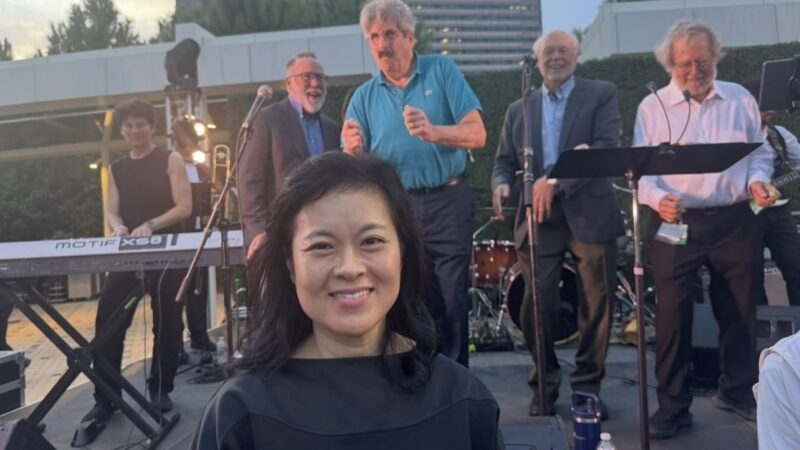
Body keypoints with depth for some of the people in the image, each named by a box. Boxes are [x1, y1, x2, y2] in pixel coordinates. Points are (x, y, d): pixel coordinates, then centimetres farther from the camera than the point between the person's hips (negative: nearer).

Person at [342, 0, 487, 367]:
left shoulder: (442, 71, 0)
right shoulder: (364, 97, 6)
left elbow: (477, 135, -9)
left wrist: (434, 132, -27)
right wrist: (353, 150, -22)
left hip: (448, 203, -2)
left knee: (453, 305, 0)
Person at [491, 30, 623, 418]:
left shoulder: (601, 95, 6)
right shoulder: (518, 109, 16)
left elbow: (606, 147, -9)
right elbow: (504, 161, 14)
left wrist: (555, 180, -20)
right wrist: (501, 184, -10)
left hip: (589, 215, -1)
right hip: (537, 220, 2)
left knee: (596, 305, 5)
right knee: (536, 306, -1)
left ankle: (587, 386, 23)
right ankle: (544, 384, 19)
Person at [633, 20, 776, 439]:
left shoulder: (740, 99, 8)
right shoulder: (652, 107, 0)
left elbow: (760, 153, 14)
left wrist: (756, 180, -7)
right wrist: (658, 198, -23)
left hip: (735, 221, 3)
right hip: (676, 223, -3)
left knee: (739, 309, 13)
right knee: (672, 313, -2)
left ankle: (737, 391, 34)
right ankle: (672, 405, 12)